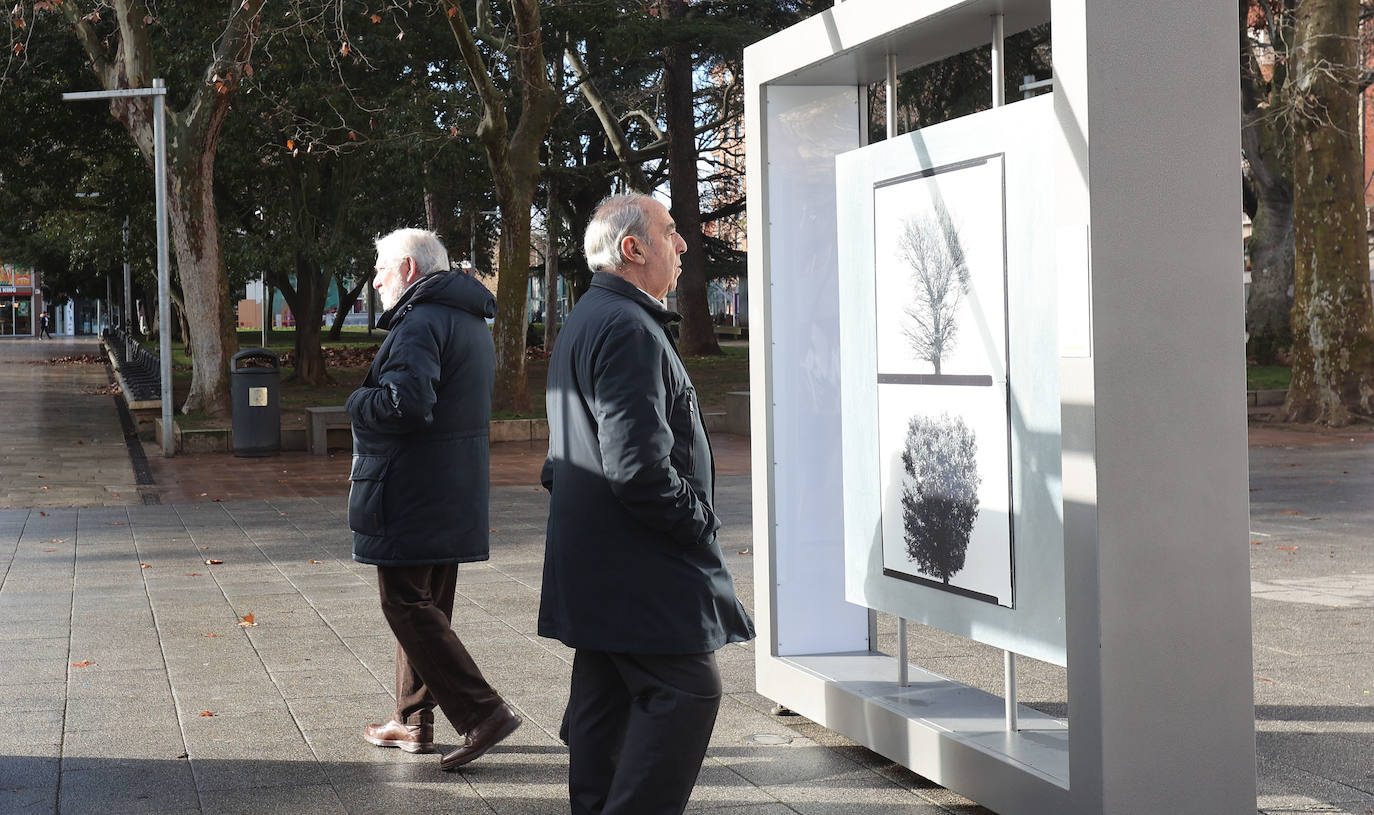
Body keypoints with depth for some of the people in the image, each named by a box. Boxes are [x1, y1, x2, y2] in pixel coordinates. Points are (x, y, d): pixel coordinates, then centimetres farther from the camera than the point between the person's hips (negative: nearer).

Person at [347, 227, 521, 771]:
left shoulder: (421, 322, -15)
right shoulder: (470, 321, 17)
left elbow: (406, 404, -28)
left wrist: (357, 402, -9)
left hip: (409, 497, -10)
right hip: (455, 497, 10)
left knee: (407, 607, -6)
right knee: (427, 607, 15)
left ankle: (481, 713, -12)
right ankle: (414, 721, 23)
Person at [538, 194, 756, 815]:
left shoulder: (584, 322, 17)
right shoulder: (628, 329, -19)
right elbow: (638, 467, -26)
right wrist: (699, 522, -13)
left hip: (595, 569, 11)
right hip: (640, 573, -11)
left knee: (603, 703, 14)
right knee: (688, 691, -8)